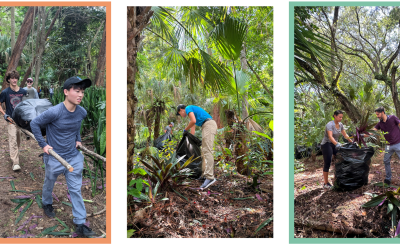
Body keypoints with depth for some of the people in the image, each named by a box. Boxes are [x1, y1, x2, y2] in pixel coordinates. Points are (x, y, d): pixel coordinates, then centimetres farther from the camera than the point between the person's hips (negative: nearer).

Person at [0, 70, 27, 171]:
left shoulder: (23, 91, 2)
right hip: (11, 119, -4)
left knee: (18, 139, 16)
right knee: (13, 140, -12)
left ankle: (15, 153, 41)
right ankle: (15, 163, -16)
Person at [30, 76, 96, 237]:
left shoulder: (82, 112, -8)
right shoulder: (55, 112, -26)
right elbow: (34, 123, -13)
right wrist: (43, 145, -13)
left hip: (74, 157, 4)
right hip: (55, 158, -3)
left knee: (76, 190, 5)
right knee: (49, 185, 21)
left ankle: (80, 224, 10)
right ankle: (47, 204, 52)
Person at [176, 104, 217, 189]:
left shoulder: (188, 108, 2)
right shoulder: (192, 112, 30)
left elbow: (193, 121, -14)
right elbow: (193, 128, 35)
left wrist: (185, 129, 3)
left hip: (208, 125, -10)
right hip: (209, 126, 10)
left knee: (207, 151, -18)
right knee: (204, 151, 12)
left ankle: (210, 177, -26)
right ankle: (204, 174, 13)